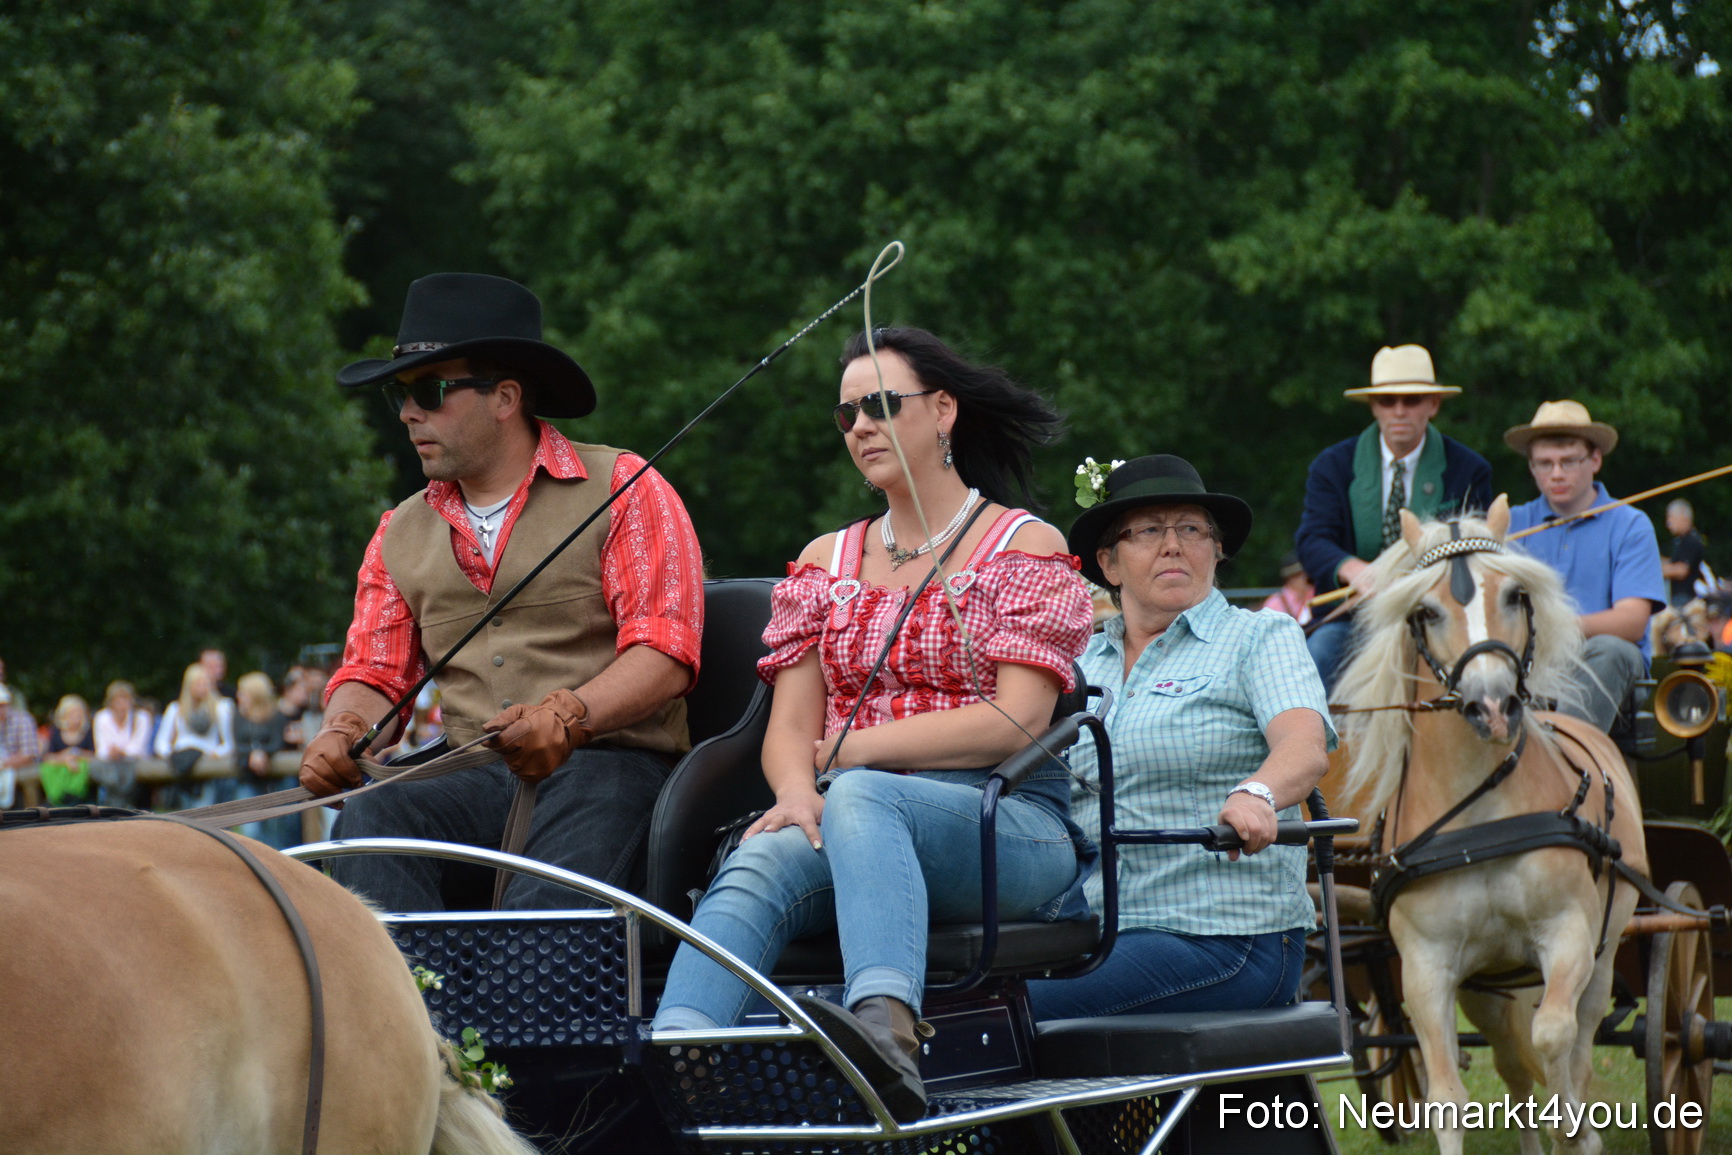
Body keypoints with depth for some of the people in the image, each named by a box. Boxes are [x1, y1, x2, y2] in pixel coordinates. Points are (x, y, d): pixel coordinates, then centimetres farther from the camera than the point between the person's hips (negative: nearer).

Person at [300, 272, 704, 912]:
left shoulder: (620, 488, 4)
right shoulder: (402, 534, 23)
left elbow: (665, 653, -7)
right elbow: (374, 672, 18)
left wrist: (569, 714, -26)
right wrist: (341, 732, -8)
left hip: (611, 762, -4)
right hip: (473, 779, 5)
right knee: (370, 816, -30)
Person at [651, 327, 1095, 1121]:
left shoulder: (1025, 548, 9)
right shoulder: (827, 563, 24)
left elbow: (1015, 722, -4)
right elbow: (789, 727, 14)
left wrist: (848, 748, -5)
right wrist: (797, 791, -11)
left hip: (1010, 829, -4)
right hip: (857, 826, 4)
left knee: (862, 799, -38)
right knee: (759, 864, -32)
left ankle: (888, 1040, -62)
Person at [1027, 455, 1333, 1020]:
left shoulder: (1262, 637, 5)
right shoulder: (1083, 664, 21)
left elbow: (1305, 746, -13)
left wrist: (1255, 796, -36)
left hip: (1225, 935, -5)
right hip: (1093, 929, 5)